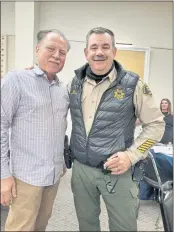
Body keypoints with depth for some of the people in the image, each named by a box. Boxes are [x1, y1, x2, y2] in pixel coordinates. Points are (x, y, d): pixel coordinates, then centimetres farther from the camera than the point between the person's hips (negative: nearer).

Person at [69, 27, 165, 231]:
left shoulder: (133, 84, -10)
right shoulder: (75, 82, 2)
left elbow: (156, 124, -6)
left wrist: (131, 155, -14)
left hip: (117, 171, -3)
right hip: (80, 168, 4)